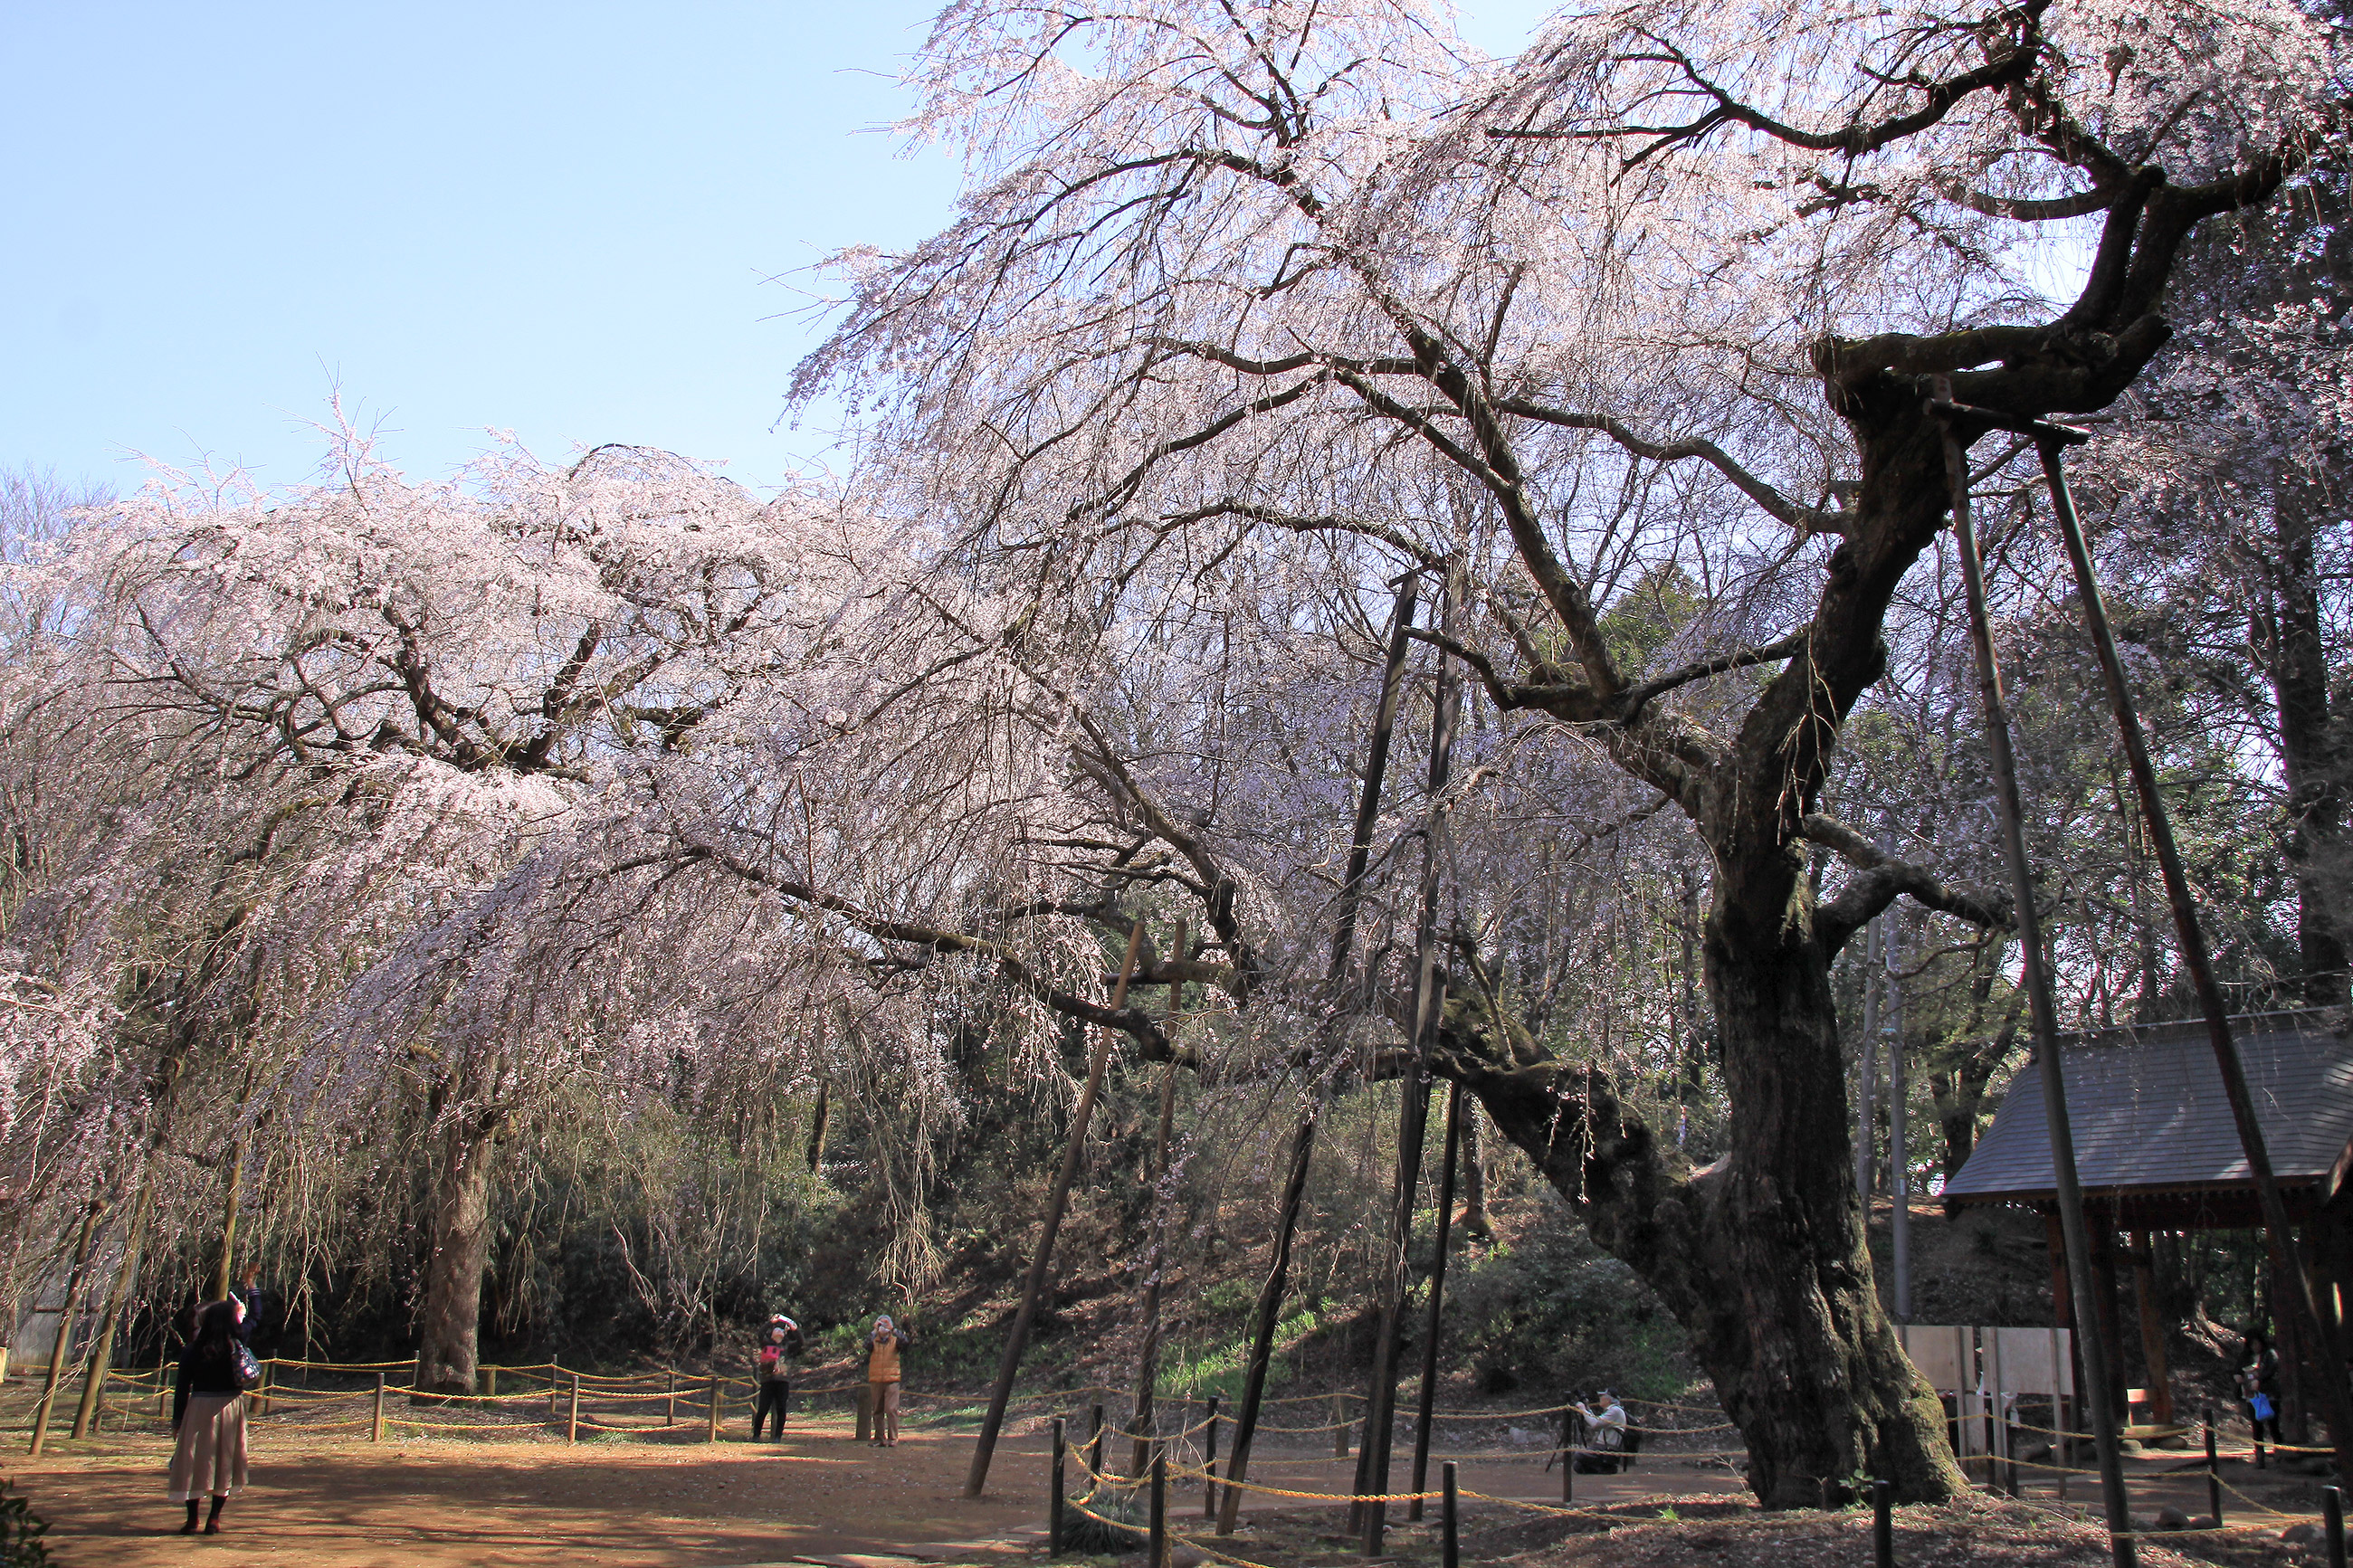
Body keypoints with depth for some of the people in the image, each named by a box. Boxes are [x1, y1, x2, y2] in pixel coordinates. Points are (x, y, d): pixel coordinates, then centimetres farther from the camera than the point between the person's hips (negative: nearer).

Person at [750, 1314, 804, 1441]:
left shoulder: (787, 1346, 19)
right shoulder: (766, 1344, 13)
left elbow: (800, 1342, 7)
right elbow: (761, 1334, -4)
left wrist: (795, 1329, -6)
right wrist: (771, 1322, -13)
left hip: (783, 1381, 2)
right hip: (768, 1381, -2)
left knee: (781, 1410, -3)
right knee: (763, 1409, -4)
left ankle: (778, 1436, 1)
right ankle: (756, 1435, 7)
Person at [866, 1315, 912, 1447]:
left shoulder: (895, 1340, 6)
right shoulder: (874, 1341, 6)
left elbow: (905, 1342, -15)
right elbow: (867, 1344, -16)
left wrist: (895, 1330, -22)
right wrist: (875, 1330, -23)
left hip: (892, 1380, -2)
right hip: (875, 1380, 2)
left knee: (892, 1409, -10)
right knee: (877, 1411, 7)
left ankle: (893, 1438, -6)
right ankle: (880, 1438, 15)